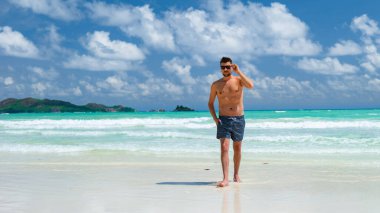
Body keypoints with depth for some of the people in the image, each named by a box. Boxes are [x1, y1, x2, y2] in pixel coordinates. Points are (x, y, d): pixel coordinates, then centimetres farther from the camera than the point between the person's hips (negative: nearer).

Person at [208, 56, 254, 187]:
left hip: (239, 119, 0)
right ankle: (225, 179, -18)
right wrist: (214, 118, -2)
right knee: (224, 148, -14)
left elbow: (250, 85, -22)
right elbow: (210, 103, 12)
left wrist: (238, 71, -20)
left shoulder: (239, 80, 0)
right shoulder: (216, 85, 5)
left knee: (237, 148, 12)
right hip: (223, 120, 0)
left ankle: (236, 174, 29)